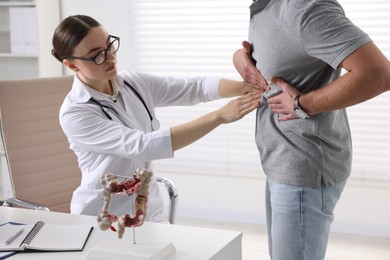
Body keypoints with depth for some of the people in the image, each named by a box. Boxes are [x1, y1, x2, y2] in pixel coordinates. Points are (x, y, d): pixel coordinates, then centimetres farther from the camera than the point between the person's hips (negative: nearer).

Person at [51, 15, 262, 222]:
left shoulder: (134, 84, 0)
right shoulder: (74, 114, -19)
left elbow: (195, 87, -4)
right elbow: (141, 146, -28)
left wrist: (244, 87, -23)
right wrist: (220, 116, -31)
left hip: (149, 212, 3)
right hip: (102, 220, -3)